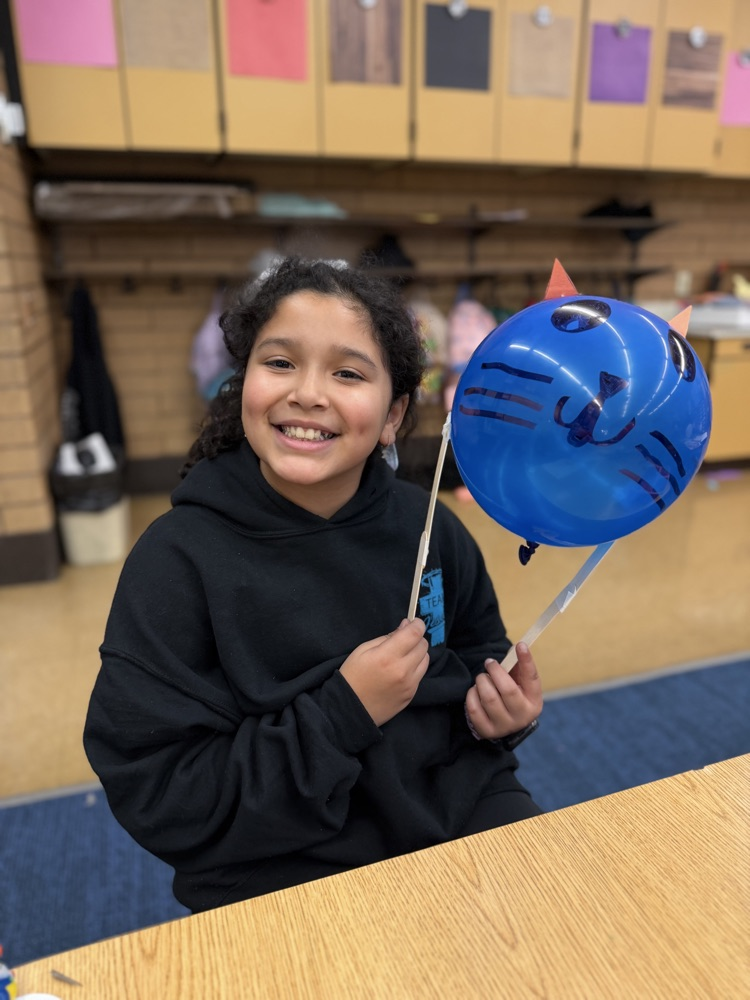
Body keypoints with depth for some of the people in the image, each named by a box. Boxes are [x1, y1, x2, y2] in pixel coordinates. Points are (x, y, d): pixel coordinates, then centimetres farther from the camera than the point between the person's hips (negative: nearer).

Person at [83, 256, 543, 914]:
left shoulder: (429, 528, -4)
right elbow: (152, 796, -15)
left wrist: (505, 707, -9)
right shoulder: (177, 559, -16)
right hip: (287, 883, -3)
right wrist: (342, 714, -22)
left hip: (463, 820, 4)